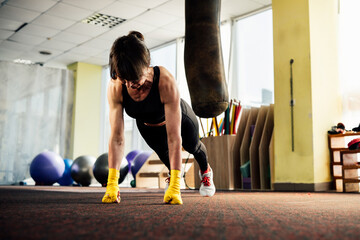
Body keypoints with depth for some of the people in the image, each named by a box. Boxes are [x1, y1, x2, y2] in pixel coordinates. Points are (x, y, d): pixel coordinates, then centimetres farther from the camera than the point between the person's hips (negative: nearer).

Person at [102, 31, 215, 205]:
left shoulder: (165, 81, -47)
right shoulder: (115, 88, -37)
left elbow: (174, 138, -46)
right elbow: (117, 138, -36)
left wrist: (174, 187, -48)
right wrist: (112, 184, -41)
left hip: (180, 118, -1)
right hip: (147, 125, 1)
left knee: (193, 146, 26)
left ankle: (206, 172, 61)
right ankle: (173, 173, 54)